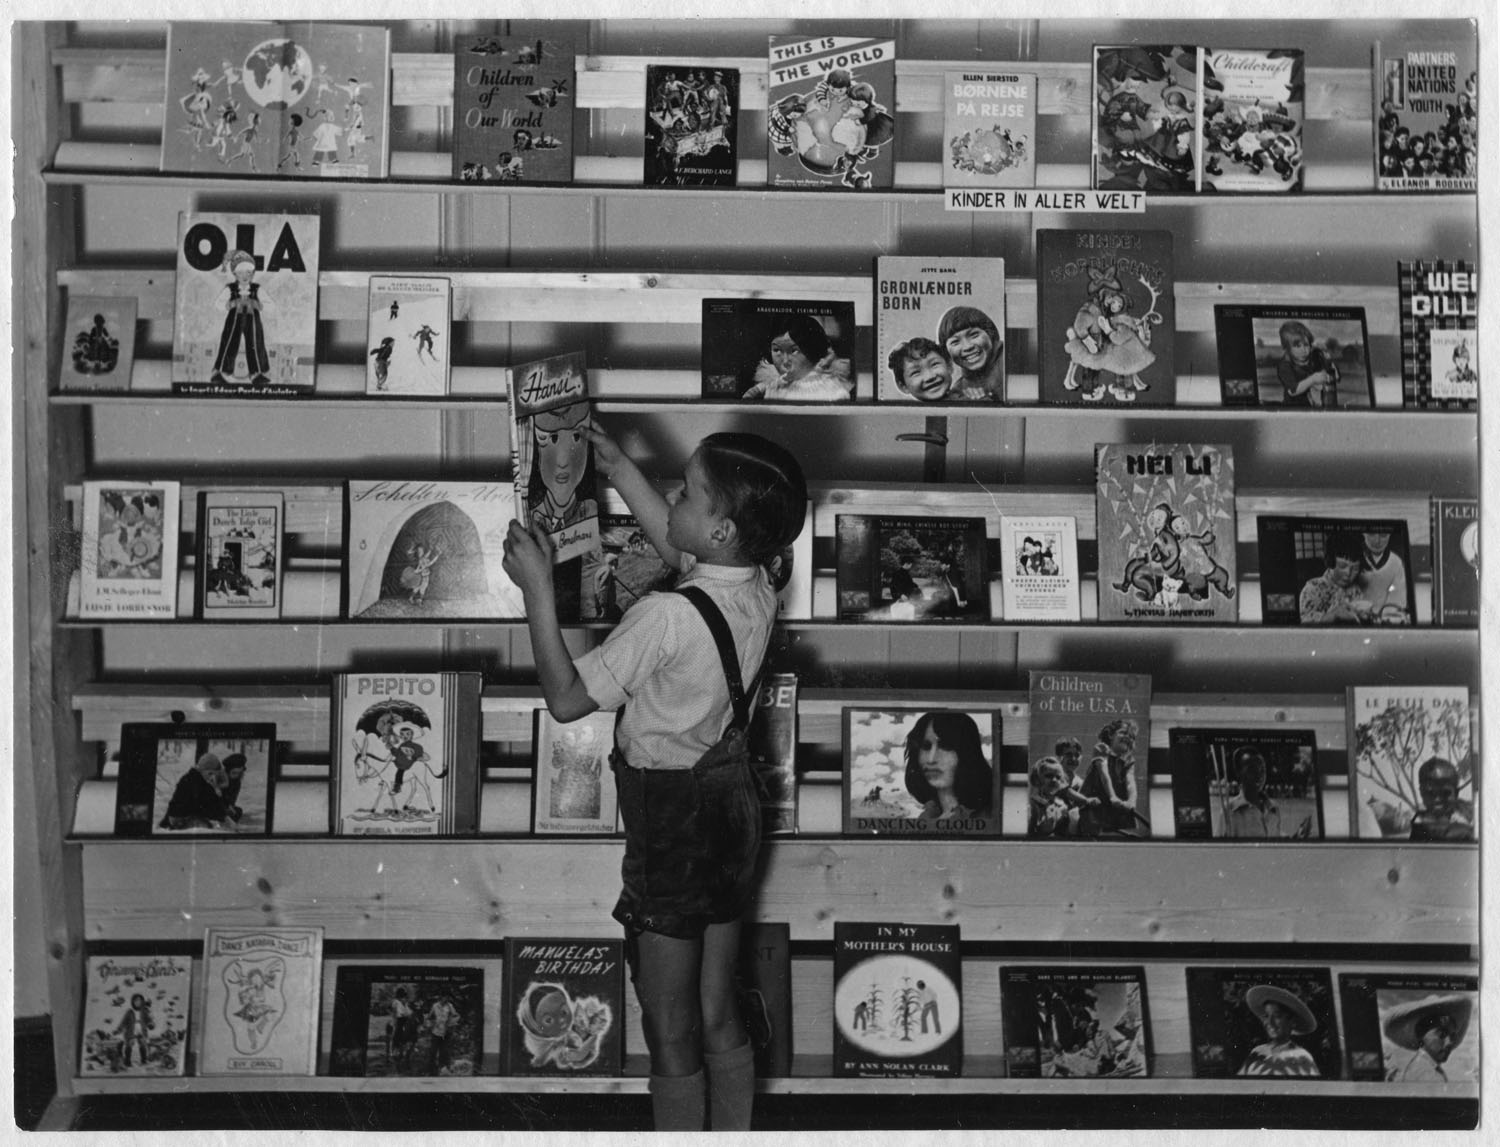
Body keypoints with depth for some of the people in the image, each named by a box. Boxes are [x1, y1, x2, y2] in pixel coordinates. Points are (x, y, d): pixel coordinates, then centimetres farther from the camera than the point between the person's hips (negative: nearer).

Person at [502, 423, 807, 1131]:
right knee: (719, 1014, 20)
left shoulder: (664, 618, -27)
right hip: (733, 802, 8)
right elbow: (678, 548, 18)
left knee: (670, 1027, 8)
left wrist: (537, 588, -15)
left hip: (673, 823, -8)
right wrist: (619, 468, 19)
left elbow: (566, 698, -18)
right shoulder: (757, 589, -4)